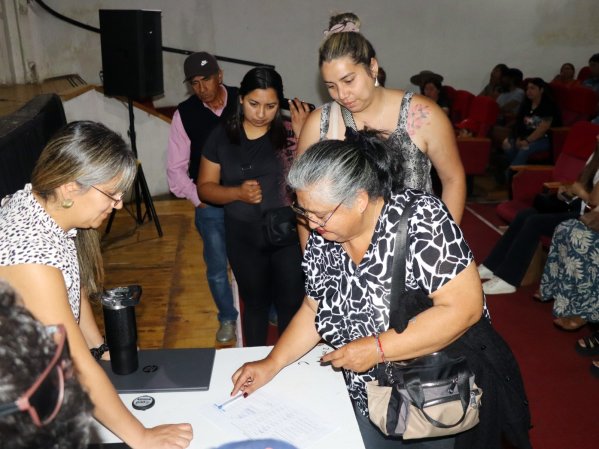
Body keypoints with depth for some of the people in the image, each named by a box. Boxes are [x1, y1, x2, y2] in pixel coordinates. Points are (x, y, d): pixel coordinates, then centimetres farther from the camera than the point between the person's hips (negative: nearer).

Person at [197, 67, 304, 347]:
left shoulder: (289, 132, -7)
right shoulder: (222, 136, -3)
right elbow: (205, 188, -2)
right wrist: (237, 192, -17)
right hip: (243, 236, 1)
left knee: (292, 303, 10)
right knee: (255, 303, 19)